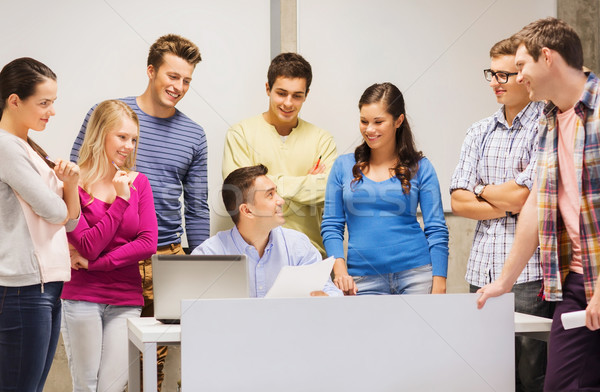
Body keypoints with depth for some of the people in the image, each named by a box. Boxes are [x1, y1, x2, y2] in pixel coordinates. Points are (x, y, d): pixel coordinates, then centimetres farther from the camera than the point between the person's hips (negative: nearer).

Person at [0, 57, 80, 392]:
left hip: (48, 283, 9)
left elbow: (70, 221, 16)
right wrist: (62, 196, 10)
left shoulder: (30, 149, 18)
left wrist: (71, 182, -3)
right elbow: (55, 212, -13)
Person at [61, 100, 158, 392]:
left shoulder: (138, 183, 8)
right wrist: (121, 200, -13)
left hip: (125, 300, 3)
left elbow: (148, 243, -1)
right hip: (81, 299, -3)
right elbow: (88, 247, -11)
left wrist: (94, 263, -9)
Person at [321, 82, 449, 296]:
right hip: (364, 280, 1)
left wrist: (439, 286, -5)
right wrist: (340, 270, -7)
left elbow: (437, 230, 2)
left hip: (416, 275, -1)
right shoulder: (343, 166, 8)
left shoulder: (420, 168, 4)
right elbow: (331, 226, 8)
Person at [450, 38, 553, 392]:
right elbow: (458, 201, 8)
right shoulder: (480, 132, 15)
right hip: (483, 271, 6)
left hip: (529, 273, -6)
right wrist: (509, 203, -6)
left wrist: (482, 191, 4)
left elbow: (522, 197, -14)